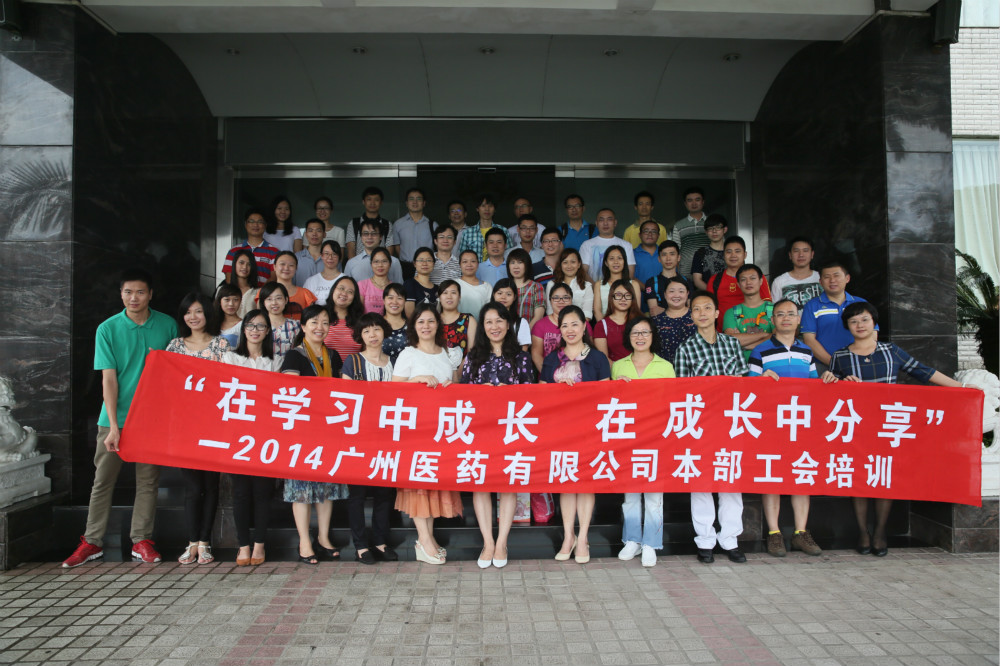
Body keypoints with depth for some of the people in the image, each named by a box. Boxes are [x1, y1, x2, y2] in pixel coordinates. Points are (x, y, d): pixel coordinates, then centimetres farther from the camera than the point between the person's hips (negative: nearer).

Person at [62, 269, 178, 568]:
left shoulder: (168, 325, 2)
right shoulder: (108, 329, -2)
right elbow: (108, 379, -6)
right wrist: (114, 426, -11)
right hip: (115, 418, -1)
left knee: (148, 481, 6)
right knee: (103, 480, 5)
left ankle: (141, 540, 15)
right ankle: (92, 541, 16)